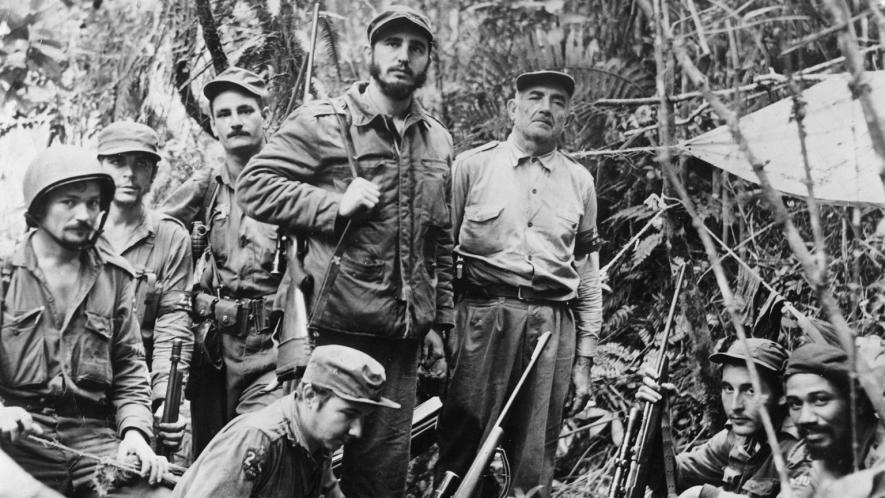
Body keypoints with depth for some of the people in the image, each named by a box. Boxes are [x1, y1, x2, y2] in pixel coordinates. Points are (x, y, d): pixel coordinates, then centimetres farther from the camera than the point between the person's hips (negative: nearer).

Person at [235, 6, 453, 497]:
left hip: (402, 333, 5)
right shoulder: (322, 123, -5)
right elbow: (254, 185, -11)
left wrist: (438, 320, 15)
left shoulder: (437, 140, 13)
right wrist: (334, 204, -19)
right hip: (332, 326, -5)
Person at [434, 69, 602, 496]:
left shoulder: (579, 181, 14)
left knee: (535, 462, 6)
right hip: (483, 315, -2)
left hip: (553, 323, 3)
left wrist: (585, 358, 12)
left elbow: (588, 272, 16)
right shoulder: (473, 166, 5)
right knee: (460, 448, -3)